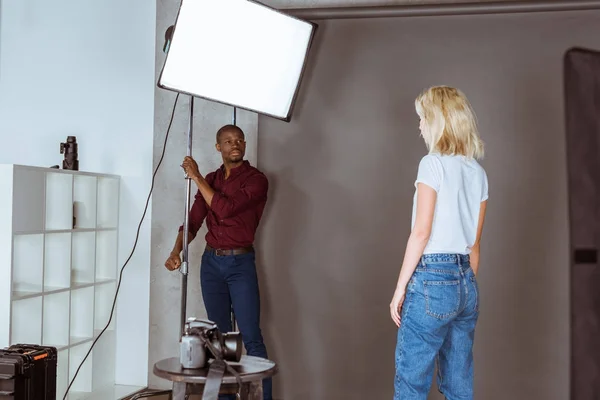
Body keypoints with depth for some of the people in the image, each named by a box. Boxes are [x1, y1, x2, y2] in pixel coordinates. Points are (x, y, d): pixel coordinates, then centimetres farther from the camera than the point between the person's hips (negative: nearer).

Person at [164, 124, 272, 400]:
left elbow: (225, 209, -20)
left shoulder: (256, 179, -7)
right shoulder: (210, 180, 10)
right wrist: (176, 251, -10)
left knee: (251, 338, -8)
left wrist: (196, 177, -13)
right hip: (211, 263, 5)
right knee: (220, 335, 9)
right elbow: (193, 220, 6)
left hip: (241, 264, -5)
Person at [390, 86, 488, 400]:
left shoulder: (433, 163, -7)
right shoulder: (478, 172, 12)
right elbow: (475, 244, 14)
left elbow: (421, 231, -12)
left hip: (432, 278, -7)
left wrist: (400, 288, -9)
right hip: (467, 282, 7)